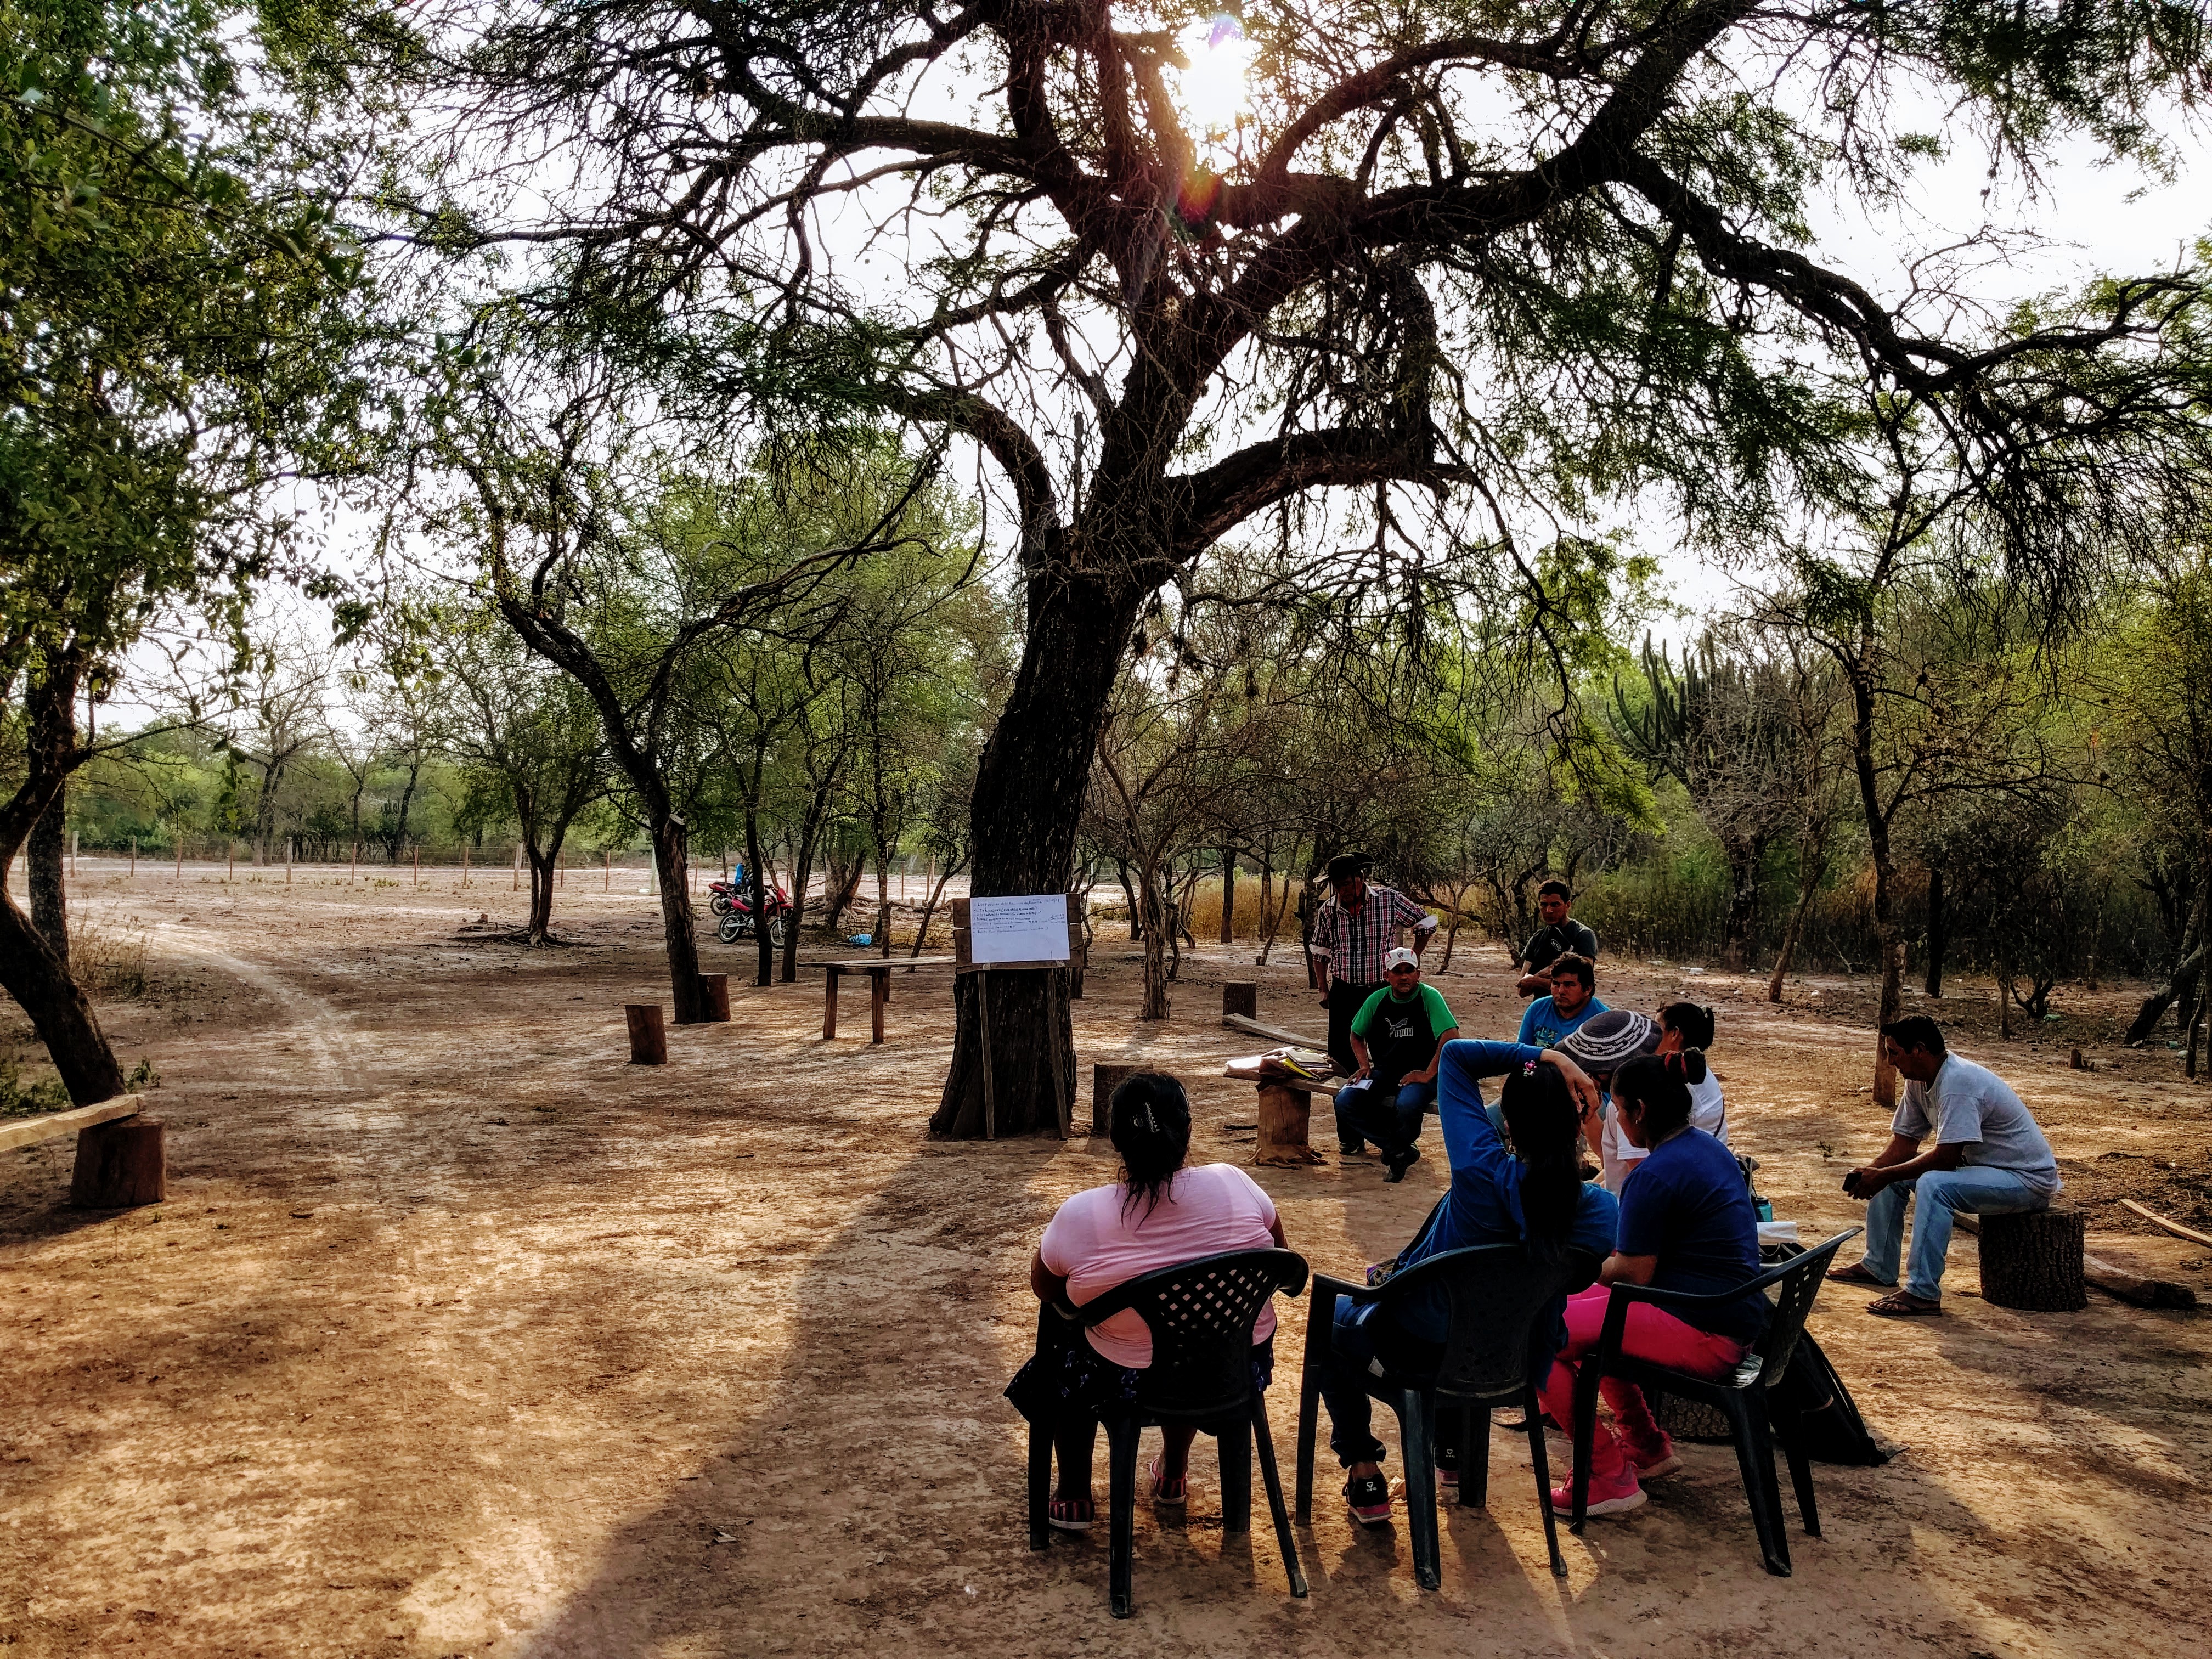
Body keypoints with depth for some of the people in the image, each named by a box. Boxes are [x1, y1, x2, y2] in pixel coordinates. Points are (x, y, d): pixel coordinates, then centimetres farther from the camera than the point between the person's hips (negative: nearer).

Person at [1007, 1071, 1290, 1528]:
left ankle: (1074, 1496, 40)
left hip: (1128, 1386, -2)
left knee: (1061, 1366, 31)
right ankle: (1173, 1475, 53)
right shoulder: (1233, 1184, -15)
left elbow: (1045, 1290, 0)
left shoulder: (1079, 1216, -19)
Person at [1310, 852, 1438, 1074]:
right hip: (1344, 990, 2)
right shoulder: (1327, 910, 1)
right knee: (1341, 1055, 1)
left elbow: (1426, 924, 2)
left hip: (1384, 987, -2)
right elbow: (1321, 952, 13)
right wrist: (1323, 990, 10)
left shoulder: (1388, 899, -7)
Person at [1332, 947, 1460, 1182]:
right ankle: (1400, 1151, -11)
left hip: (1419, 1074, -5)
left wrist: (1428, 1075, -21)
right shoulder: (1377, 1000, 5)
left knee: (1406, 1105, -37)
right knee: (1344, 1101, -19)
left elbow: (1451, 1037, -21)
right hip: (1384, 1073, 5)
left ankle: (1395, 1150, -1)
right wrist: (1364, 1065, 4)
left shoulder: (1429, 997, -10)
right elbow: (1357, 1035, 21)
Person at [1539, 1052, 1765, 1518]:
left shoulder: (1655, 1175, -20)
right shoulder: (1707, 1147, 10)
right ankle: (1646, 1445, 29)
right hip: (1735, 1318, 10)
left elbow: (1633, 1275, -15)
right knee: (1579, 1310, 25)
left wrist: (1604, 1267, 6)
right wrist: (1615, 1261, 10)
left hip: (1705, 1337, -10)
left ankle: (1609, 1476, -3)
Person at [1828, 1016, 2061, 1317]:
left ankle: (1923, 1292, -29)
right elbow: (1904, 1143, 5)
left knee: (1934, 1184, -33)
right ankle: (1878, 1266, 15)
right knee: (1889, 1173, 8)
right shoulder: (1919, 1080, 1)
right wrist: (1868, 1173, -13)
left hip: (2029, 1178, -10)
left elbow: (1946, 1157, -30)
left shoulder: (1958, 1083, -28)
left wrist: (1884, 1175, -23)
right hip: (1981, 1164, 10)